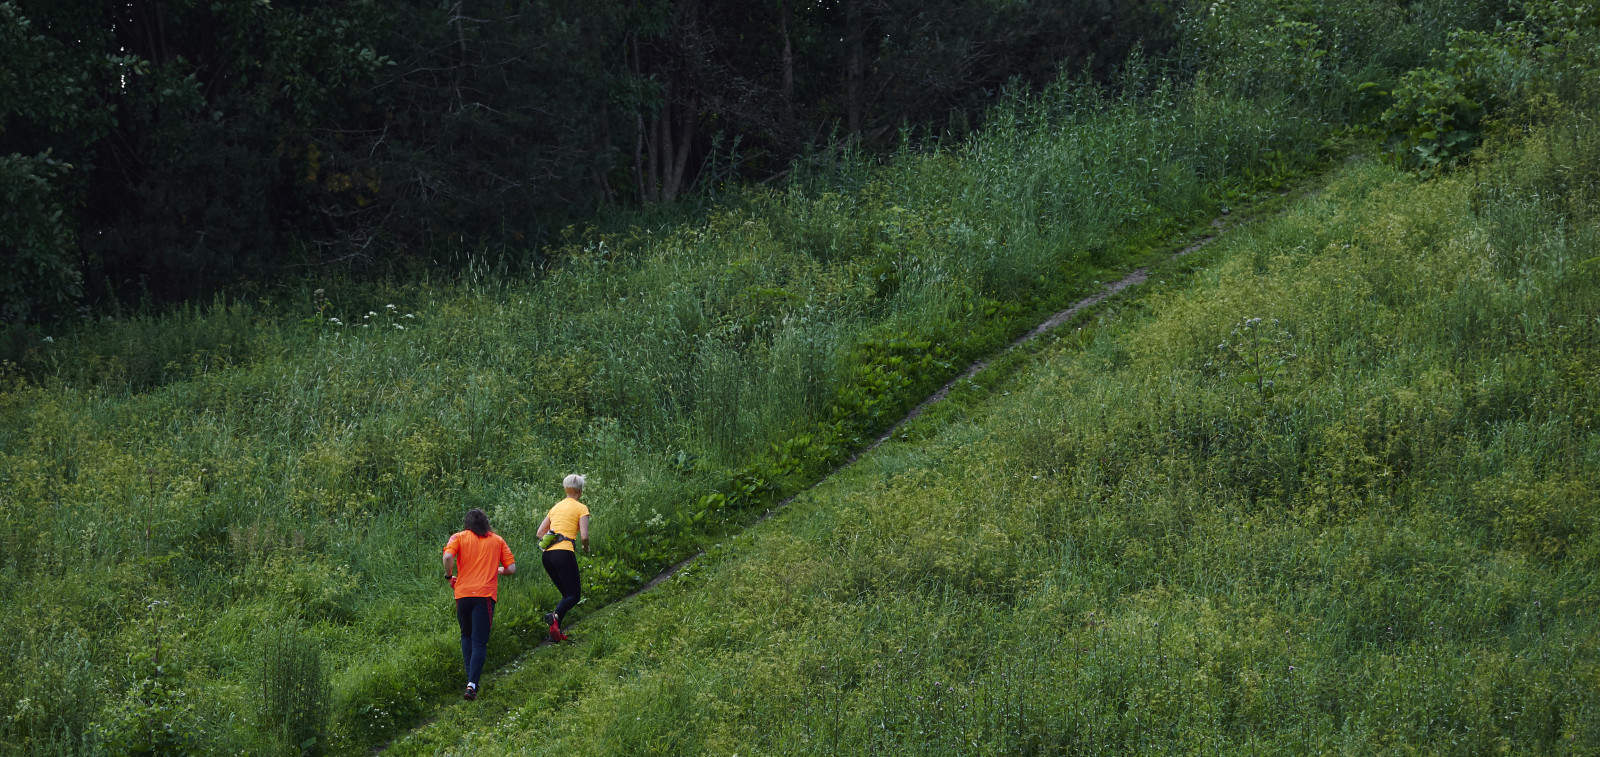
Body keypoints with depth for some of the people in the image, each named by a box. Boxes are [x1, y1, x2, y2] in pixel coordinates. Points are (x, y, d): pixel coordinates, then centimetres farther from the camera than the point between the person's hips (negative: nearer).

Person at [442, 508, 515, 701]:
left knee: (466, 636, 20)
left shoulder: (459, 537, 7)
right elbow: (511, 568, 8)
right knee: (479, 641, -3)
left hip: (463, 593, 1)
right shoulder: (497, 540, 12)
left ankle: (471, 679, 12)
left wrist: (449, 576, 5)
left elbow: (448, 557, -12)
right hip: (486, 594, 0)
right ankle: (472, 684, -19)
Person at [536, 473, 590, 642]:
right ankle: (555, 616, -32)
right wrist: (586, 548, 12)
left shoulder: (556, 507, 20)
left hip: (548, 554, 6)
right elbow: (584, 536, -7)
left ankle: (555, 632, 0)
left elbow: (540, 532, 19)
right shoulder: (581, 508, 2)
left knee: (567, 594, 16)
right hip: (564, 552, -6)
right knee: (574, 595, -2)